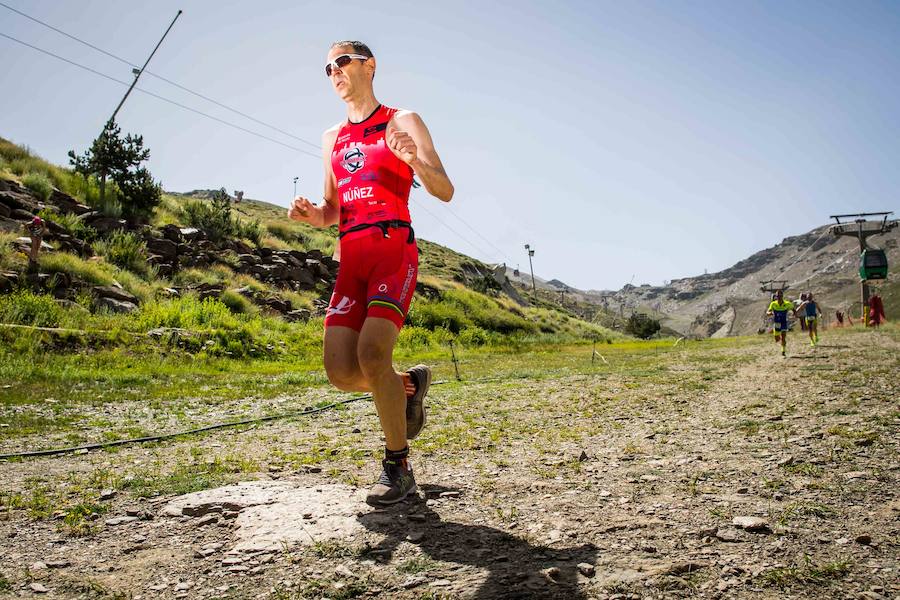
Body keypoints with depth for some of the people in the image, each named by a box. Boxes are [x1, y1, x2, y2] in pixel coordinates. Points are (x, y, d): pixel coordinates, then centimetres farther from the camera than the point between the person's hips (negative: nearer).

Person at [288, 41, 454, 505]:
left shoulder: (403, 122, 7)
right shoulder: (333, 139, 23)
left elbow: (445, 192, -2)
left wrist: (415, 160, -22)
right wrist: (310, 215, 2)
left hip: (394, 251, -5)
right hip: (351, 260, 5)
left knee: (372, 352, -25)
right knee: (340, 371, -9)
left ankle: (398, 466, -8)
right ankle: (409, 384, 22)